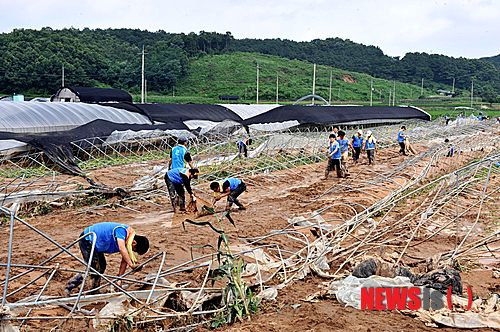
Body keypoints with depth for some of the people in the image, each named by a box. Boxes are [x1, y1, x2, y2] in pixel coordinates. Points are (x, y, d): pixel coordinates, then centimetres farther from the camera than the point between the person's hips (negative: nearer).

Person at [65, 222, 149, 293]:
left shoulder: (127, 240, 1)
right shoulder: (122, 230, -25)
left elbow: (124, 261, 5)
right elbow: (122, 249, -40)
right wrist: (131, 264, -41)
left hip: (94, 242, 10)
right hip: (87, 240, -10)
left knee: (102, 266, 14)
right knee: (93, 268, -13)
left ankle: (94, 292, 24)